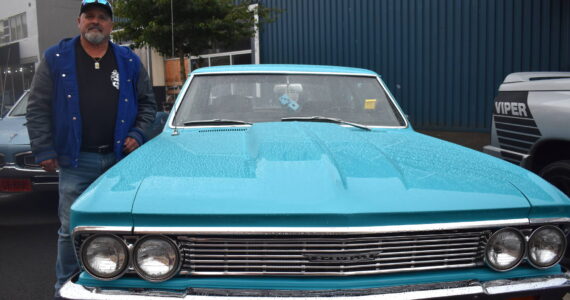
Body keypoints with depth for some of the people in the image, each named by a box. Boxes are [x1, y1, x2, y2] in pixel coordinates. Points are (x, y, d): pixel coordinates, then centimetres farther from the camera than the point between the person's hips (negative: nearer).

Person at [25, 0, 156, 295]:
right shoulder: (56, 59, 2)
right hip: (75, 161, -2)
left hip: (120, 159, 2)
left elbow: (148, 103, 15)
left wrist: (137, 134, 1)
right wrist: (44, 151, -3)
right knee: (71, 229, 3)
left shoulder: (129, 62, 7)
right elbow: (37, 108, 2)